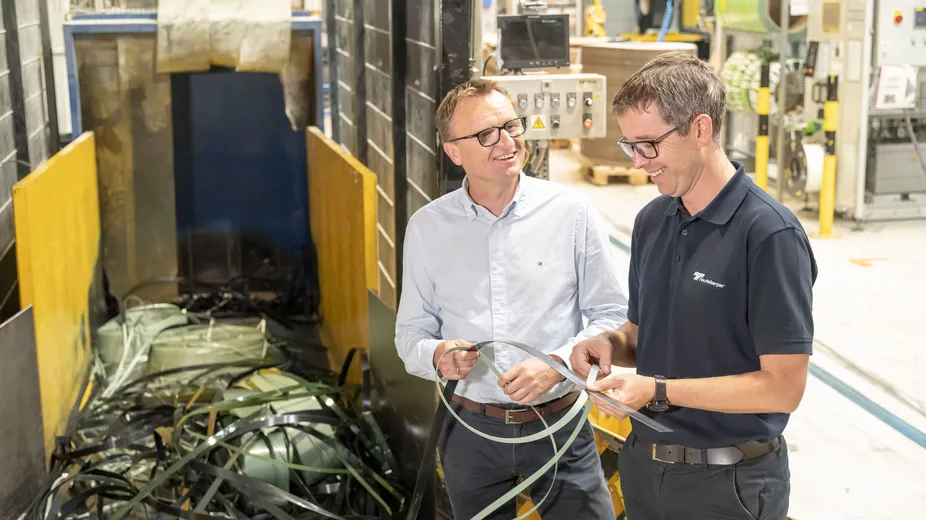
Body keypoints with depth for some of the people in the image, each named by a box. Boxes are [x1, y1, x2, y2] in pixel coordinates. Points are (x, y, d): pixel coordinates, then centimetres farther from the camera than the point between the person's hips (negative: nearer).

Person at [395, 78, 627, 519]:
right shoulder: (426, 227, -2)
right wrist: (438, 355, -17)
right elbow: (410, 334, 4)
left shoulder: (571, 212, -8)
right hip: (471, 430, 2)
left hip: (559, 425, -1)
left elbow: (612, 315, -3)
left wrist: (558, 363, -18)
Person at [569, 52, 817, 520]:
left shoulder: (769, 234, -18)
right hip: (643, 464, 6)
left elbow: (783, 386, -19)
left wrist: (658, 391, -21)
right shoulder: (651, 221, 3)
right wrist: (612, 344, -7)